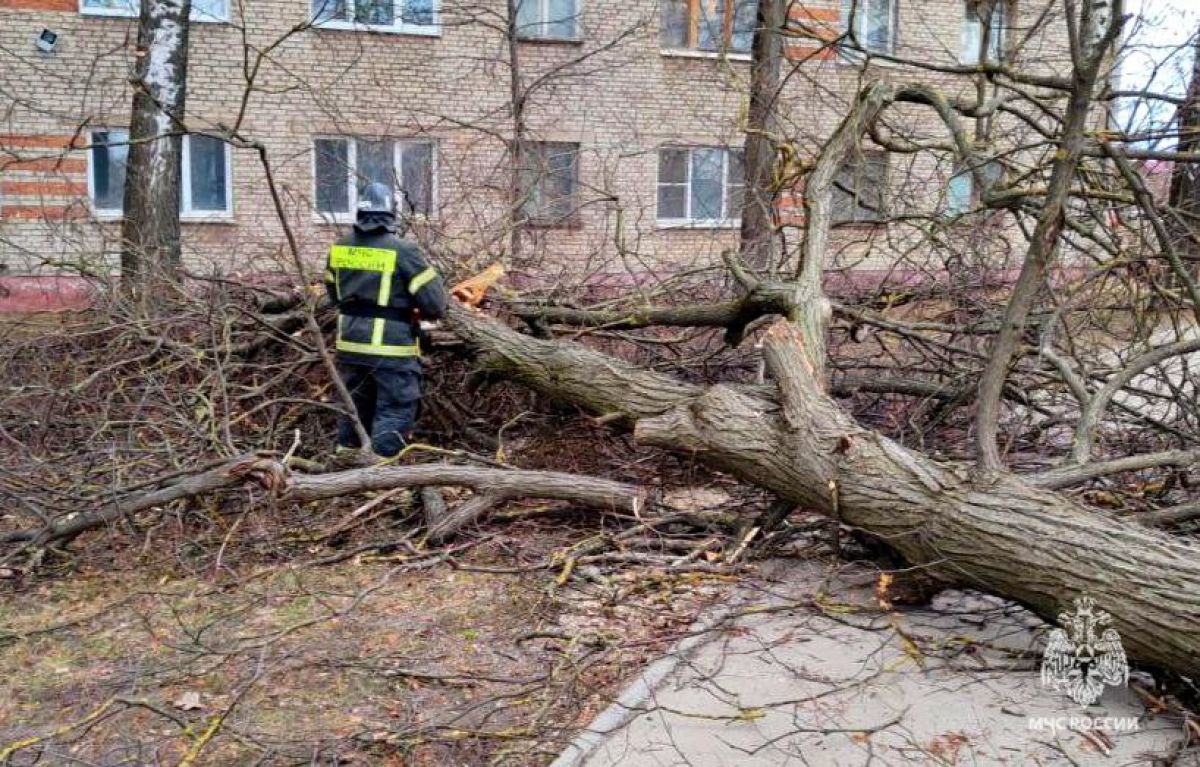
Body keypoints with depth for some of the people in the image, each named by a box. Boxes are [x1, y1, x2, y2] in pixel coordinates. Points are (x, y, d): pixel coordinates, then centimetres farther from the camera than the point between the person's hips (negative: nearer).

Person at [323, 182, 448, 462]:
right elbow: (435, 303, -14)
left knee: (354, 401, 22)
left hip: (350, 343, 6)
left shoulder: (340, 248, 3)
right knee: (395, 410, 3)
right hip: (392, 348, -6)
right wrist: (421, 311, 8)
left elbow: (333, 294, 18)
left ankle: (348, 452, 34)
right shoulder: (402, 249, -15)